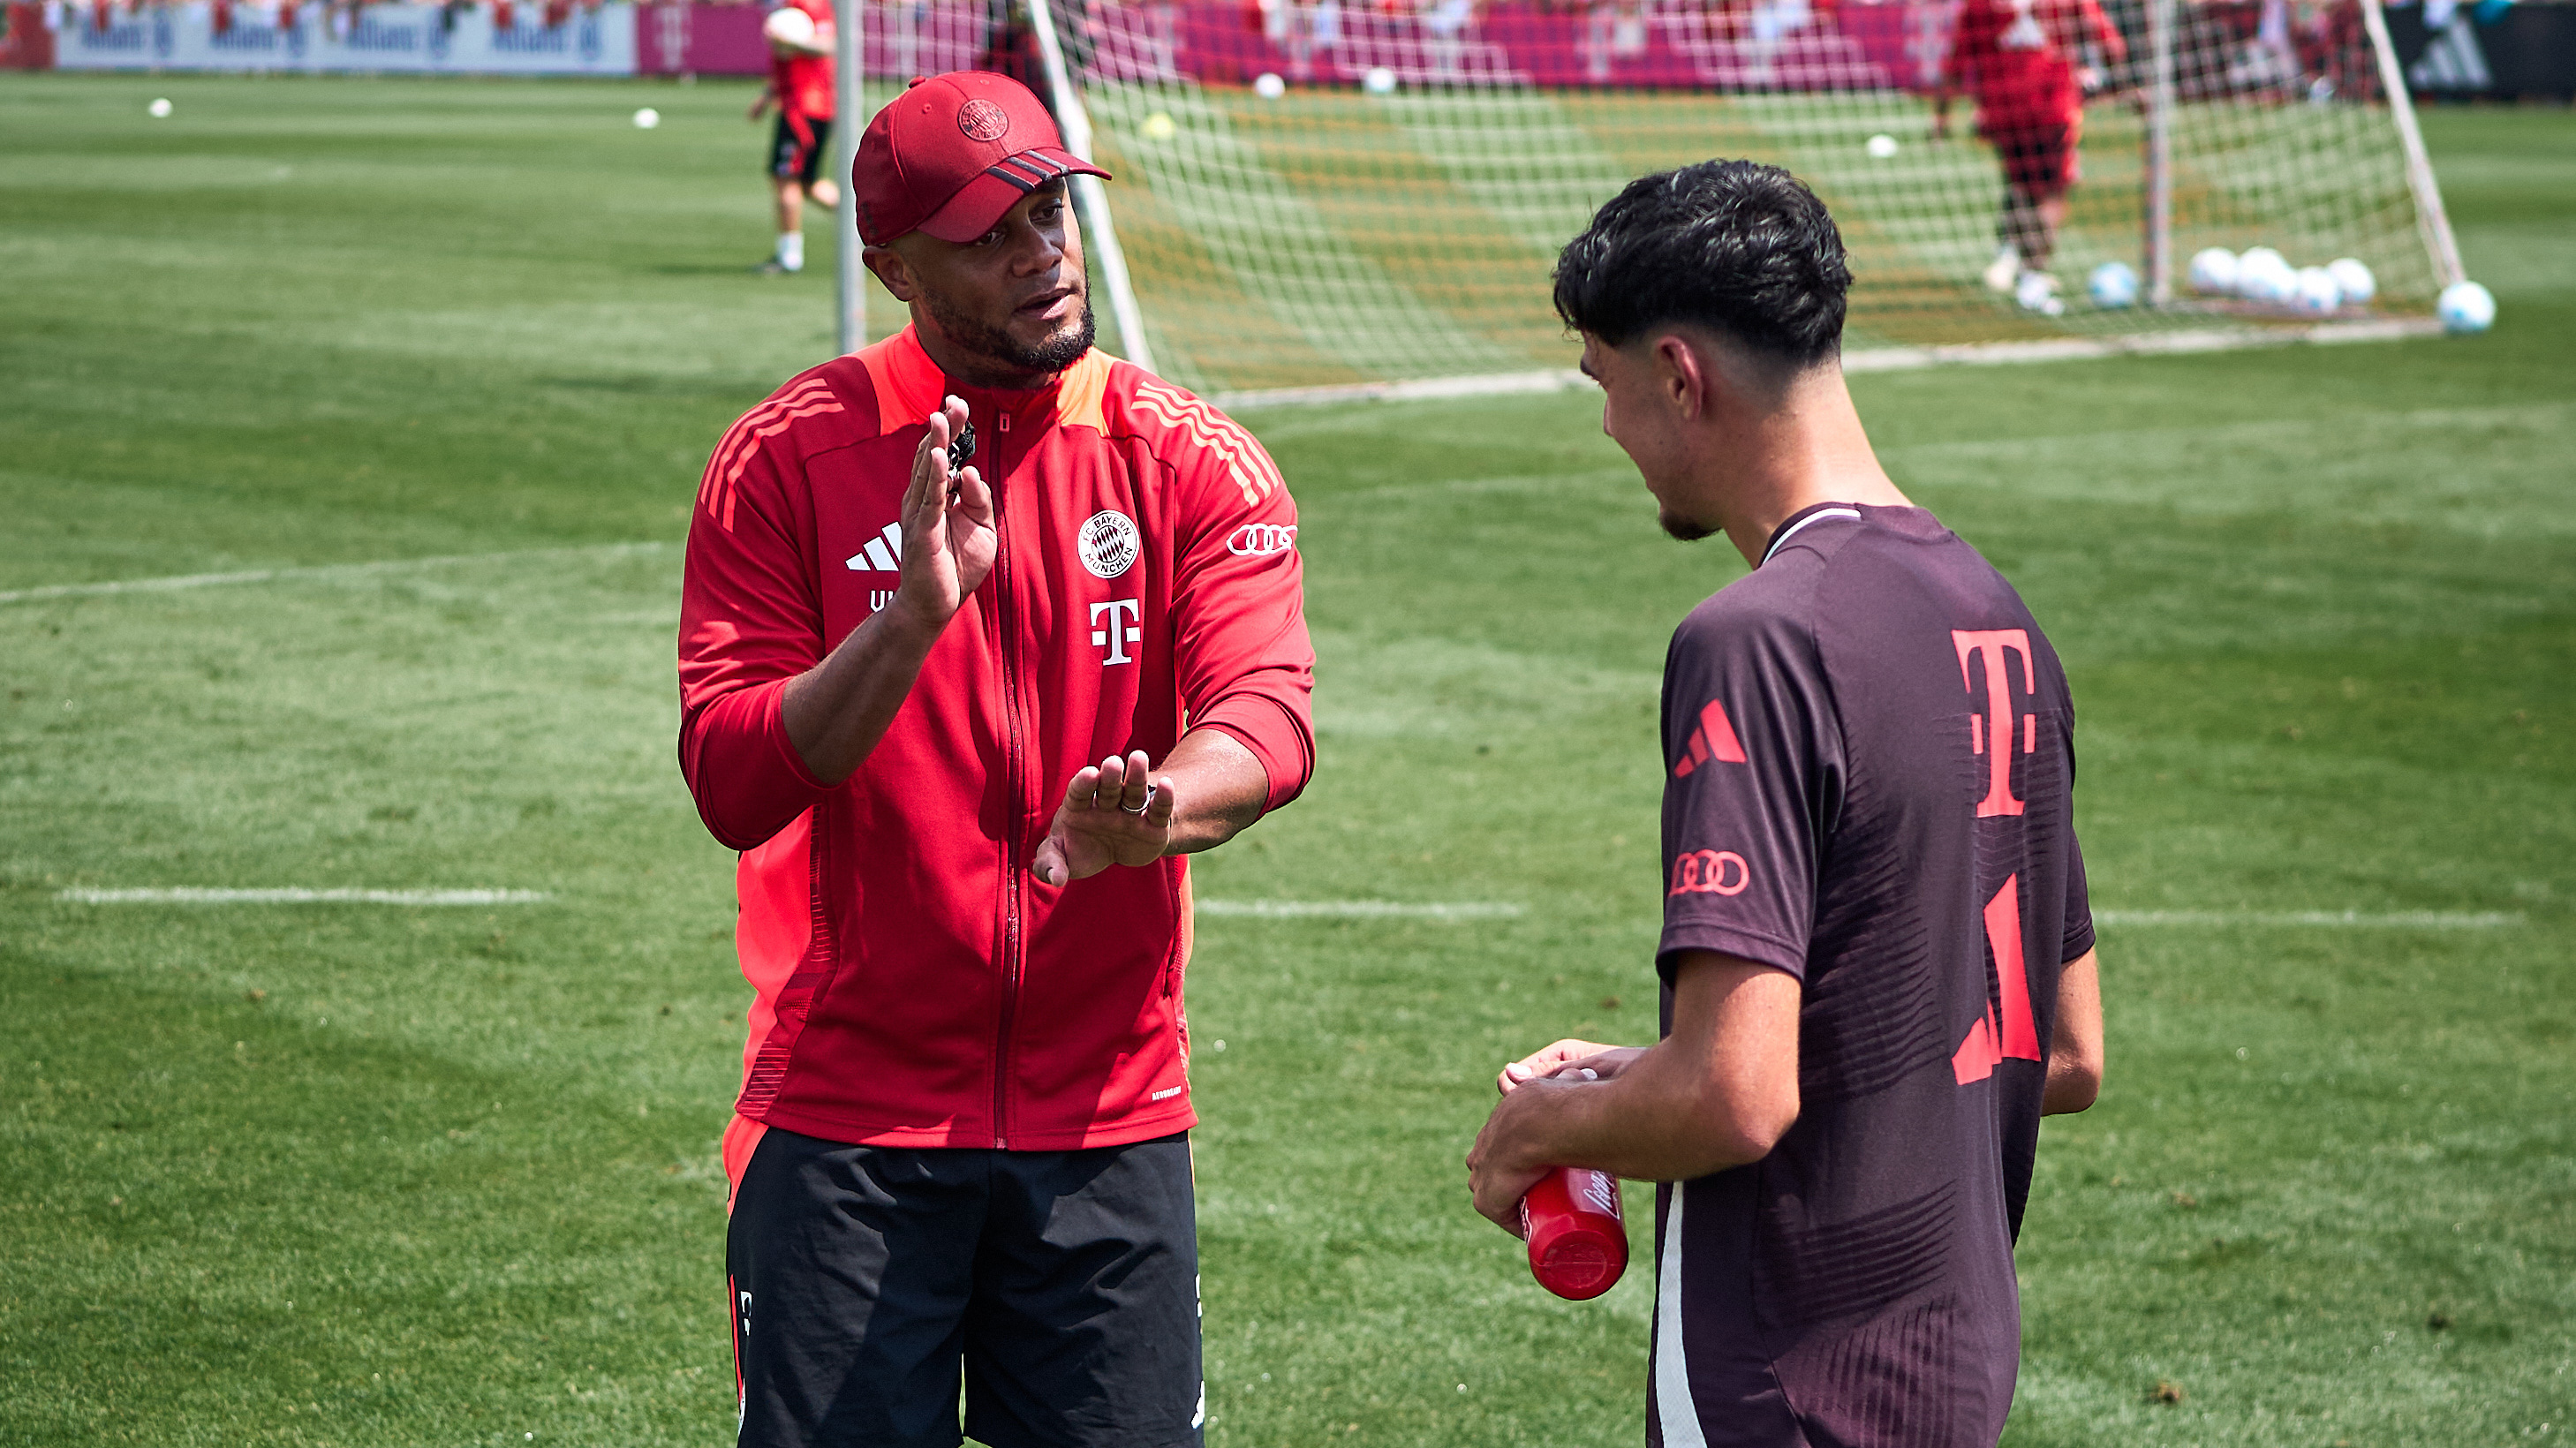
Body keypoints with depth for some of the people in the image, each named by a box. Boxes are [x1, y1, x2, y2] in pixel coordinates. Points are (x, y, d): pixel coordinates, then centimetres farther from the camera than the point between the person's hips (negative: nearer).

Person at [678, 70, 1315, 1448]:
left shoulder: (1193, 463, 0)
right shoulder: (786, 458, -2)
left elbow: (1267, 714, -16)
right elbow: (732, 787, -10)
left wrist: (1152, 811, -38)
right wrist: (911, 615, -25)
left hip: (1110, 1122, 1)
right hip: (844, 1125, -1)